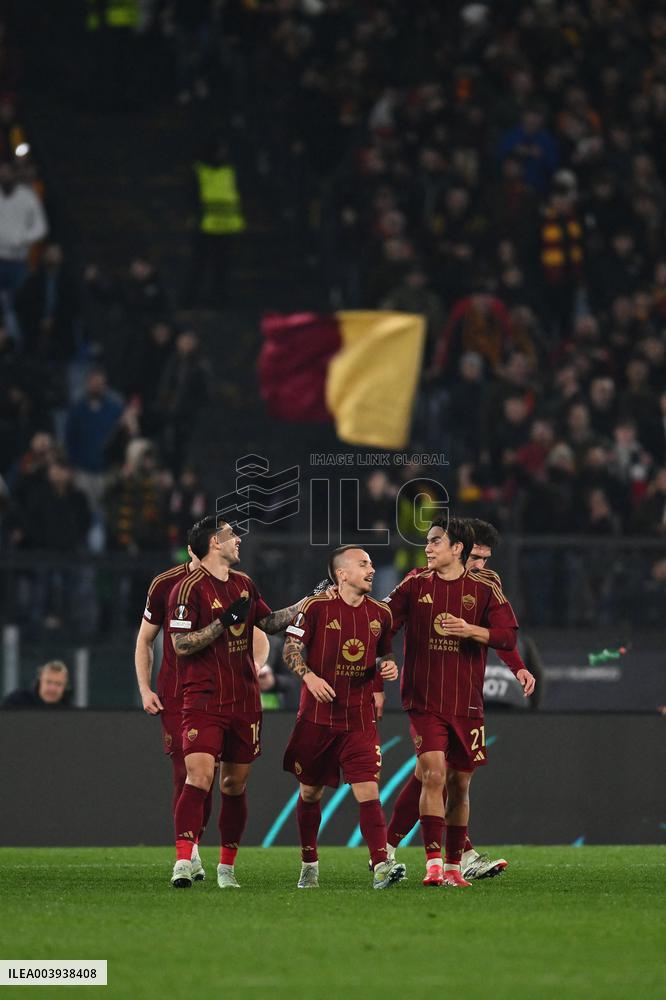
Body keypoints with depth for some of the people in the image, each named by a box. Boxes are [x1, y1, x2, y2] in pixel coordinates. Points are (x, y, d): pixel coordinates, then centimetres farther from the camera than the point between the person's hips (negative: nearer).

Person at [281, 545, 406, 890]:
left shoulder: (380, 613, 7)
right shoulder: (316, 607, -5)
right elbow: (291, 649, -2)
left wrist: (387, 666, -1)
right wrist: (309, 676, -18)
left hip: (359, 718, 1)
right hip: (317, 716, -1)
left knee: (368, 790, -12)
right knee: (310, 792, 10)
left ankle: (381, 866, -19)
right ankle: (309, 864, 26)